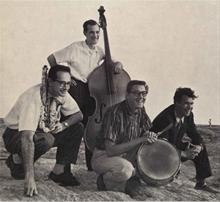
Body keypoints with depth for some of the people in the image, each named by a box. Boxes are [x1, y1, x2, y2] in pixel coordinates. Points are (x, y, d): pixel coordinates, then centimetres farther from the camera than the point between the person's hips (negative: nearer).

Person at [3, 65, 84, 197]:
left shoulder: (62, 94, -12)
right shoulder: (33, 98, -33)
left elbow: (78, 114, 4)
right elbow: (27, 138, -40)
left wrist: (64, 124, -20)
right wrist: (29, 177, -46)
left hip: (43, 131, 7)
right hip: (16, 135, -7)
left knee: (77, 128, -10)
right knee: (45, 140, -37)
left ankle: (58, 171, -6)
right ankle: (16, 160, -8)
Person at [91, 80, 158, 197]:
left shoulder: (141, 111, -3)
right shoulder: (115, 113, -24)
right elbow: (110, 150, -28)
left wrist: (150, 136, -17)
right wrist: (139, 140, -32)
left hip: (125, 156, 8)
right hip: (103, 156, -8)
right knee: (126, 168, -37)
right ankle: (105, 181, -5)